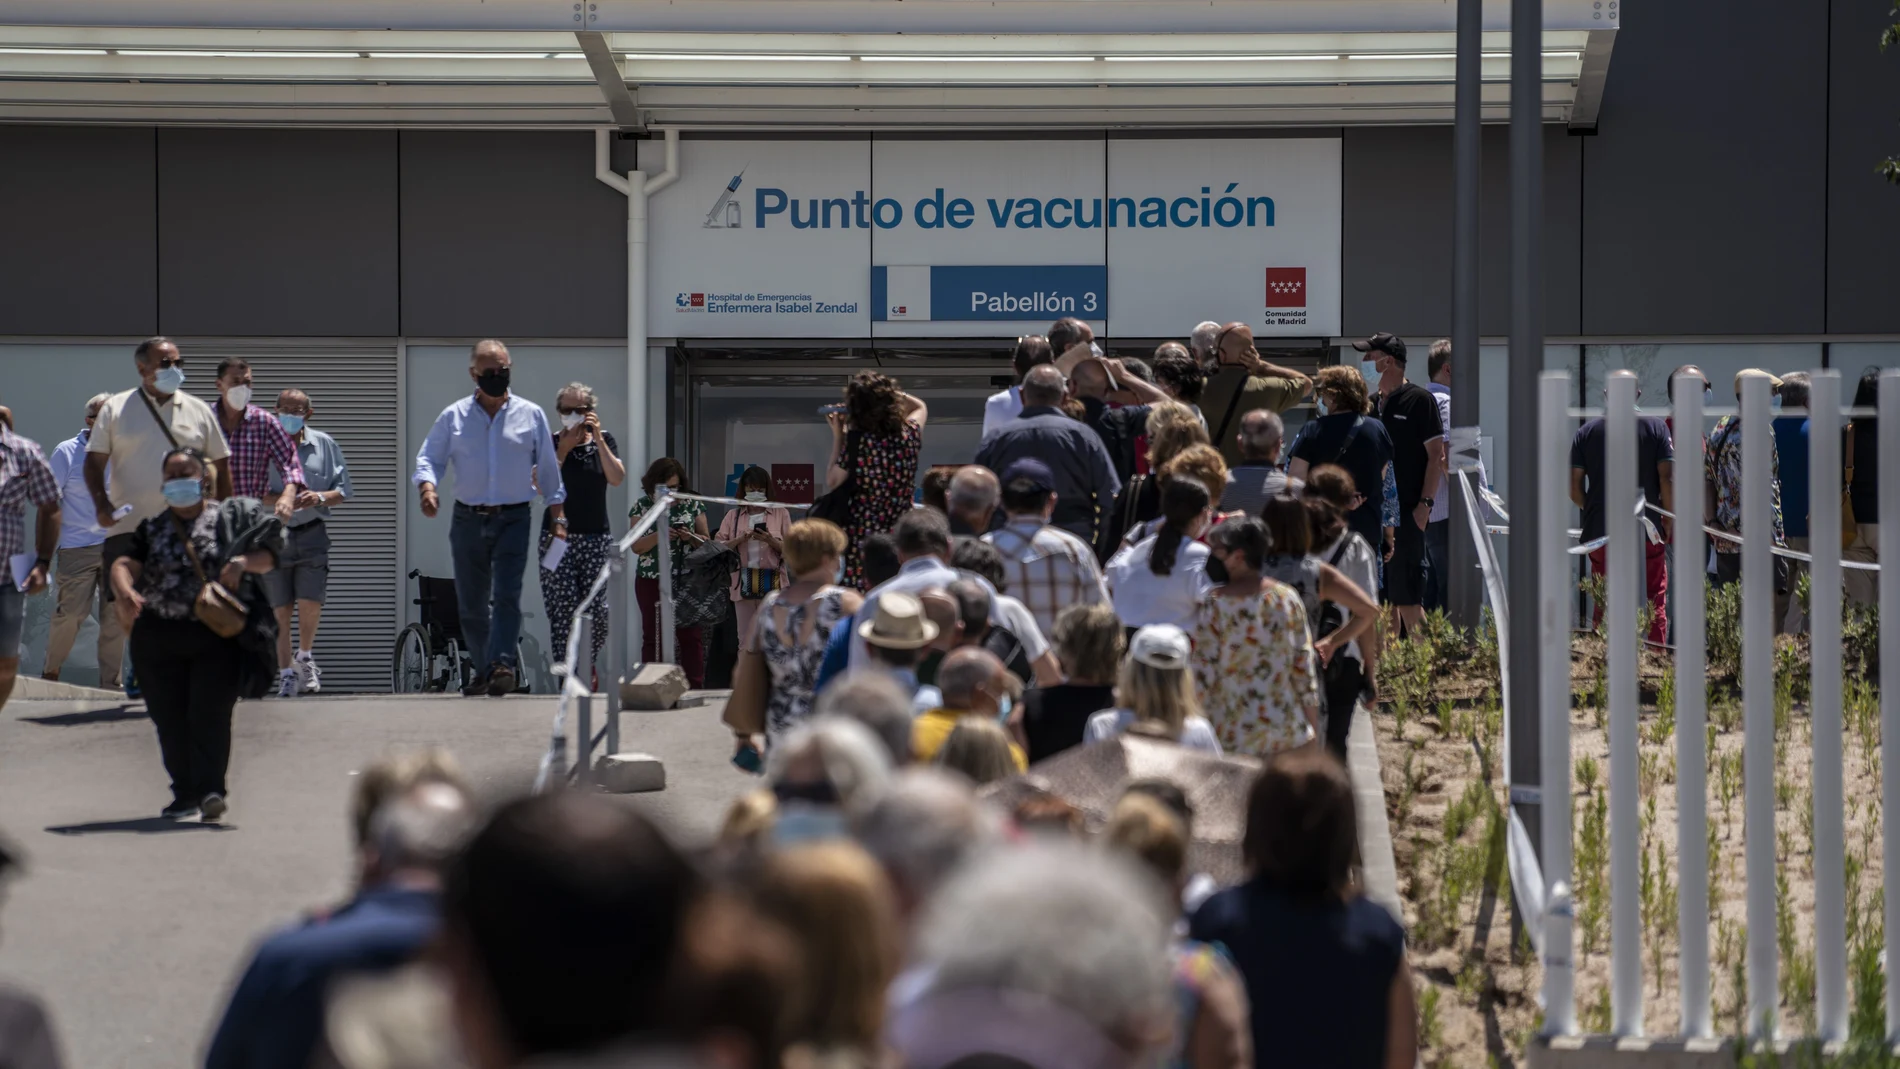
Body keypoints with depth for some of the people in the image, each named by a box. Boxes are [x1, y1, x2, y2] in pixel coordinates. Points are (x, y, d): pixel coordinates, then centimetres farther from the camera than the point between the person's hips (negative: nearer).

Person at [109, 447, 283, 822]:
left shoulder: (230, 516, 8)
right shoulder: (152, 528, 14)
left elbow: (268, 557, 5)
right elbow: (125, 564, -1)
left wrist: (242, 561, -16)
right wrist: (124, 592, -23)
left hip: (218, 635, -3)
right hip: (159, 635, 3)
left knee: (210, 712, -15)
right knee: (169, 718, 3)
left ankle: (210, 790, -20)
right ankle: (185, 793, 14)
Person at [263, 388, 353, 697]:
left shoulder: (324, 445, 8)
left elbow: (344, 491, 8)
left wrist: (320, 497, -12)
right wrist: (279, 498, -18)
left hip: (312, 533, 0)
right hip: (273, 535, 0)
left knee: (310, 603, -11)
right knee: (279, 609, -1)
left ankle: (304, 656, 16)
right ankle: (286, 672, 10)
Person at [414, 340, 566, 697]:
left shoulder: (531, 415, 6)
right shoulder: (453, 417, 6)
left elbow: (548, 468, 10)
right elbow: (429, 459, 6)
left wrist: (558, 515, 5)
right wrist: (428, 488, -16)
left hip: (513, 519, -2)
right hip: (468, 520, 2)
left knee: (506, 596, -17)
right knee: (470, 603, 6)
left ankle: (501, 665, -26)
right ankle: (485, 670, 17)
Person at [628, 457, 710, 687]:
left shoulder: (692, 505, 6)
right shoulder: (642, 506, 4)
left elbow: (707, 542, 8)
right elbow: (636, 546, -2)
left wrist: (690, 537, -13)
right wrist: (659, 535, -18)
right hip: (651, 581, 0)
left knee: (691, 636, -3)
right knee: (653, 637, 3)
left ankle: (695, 686, -3)